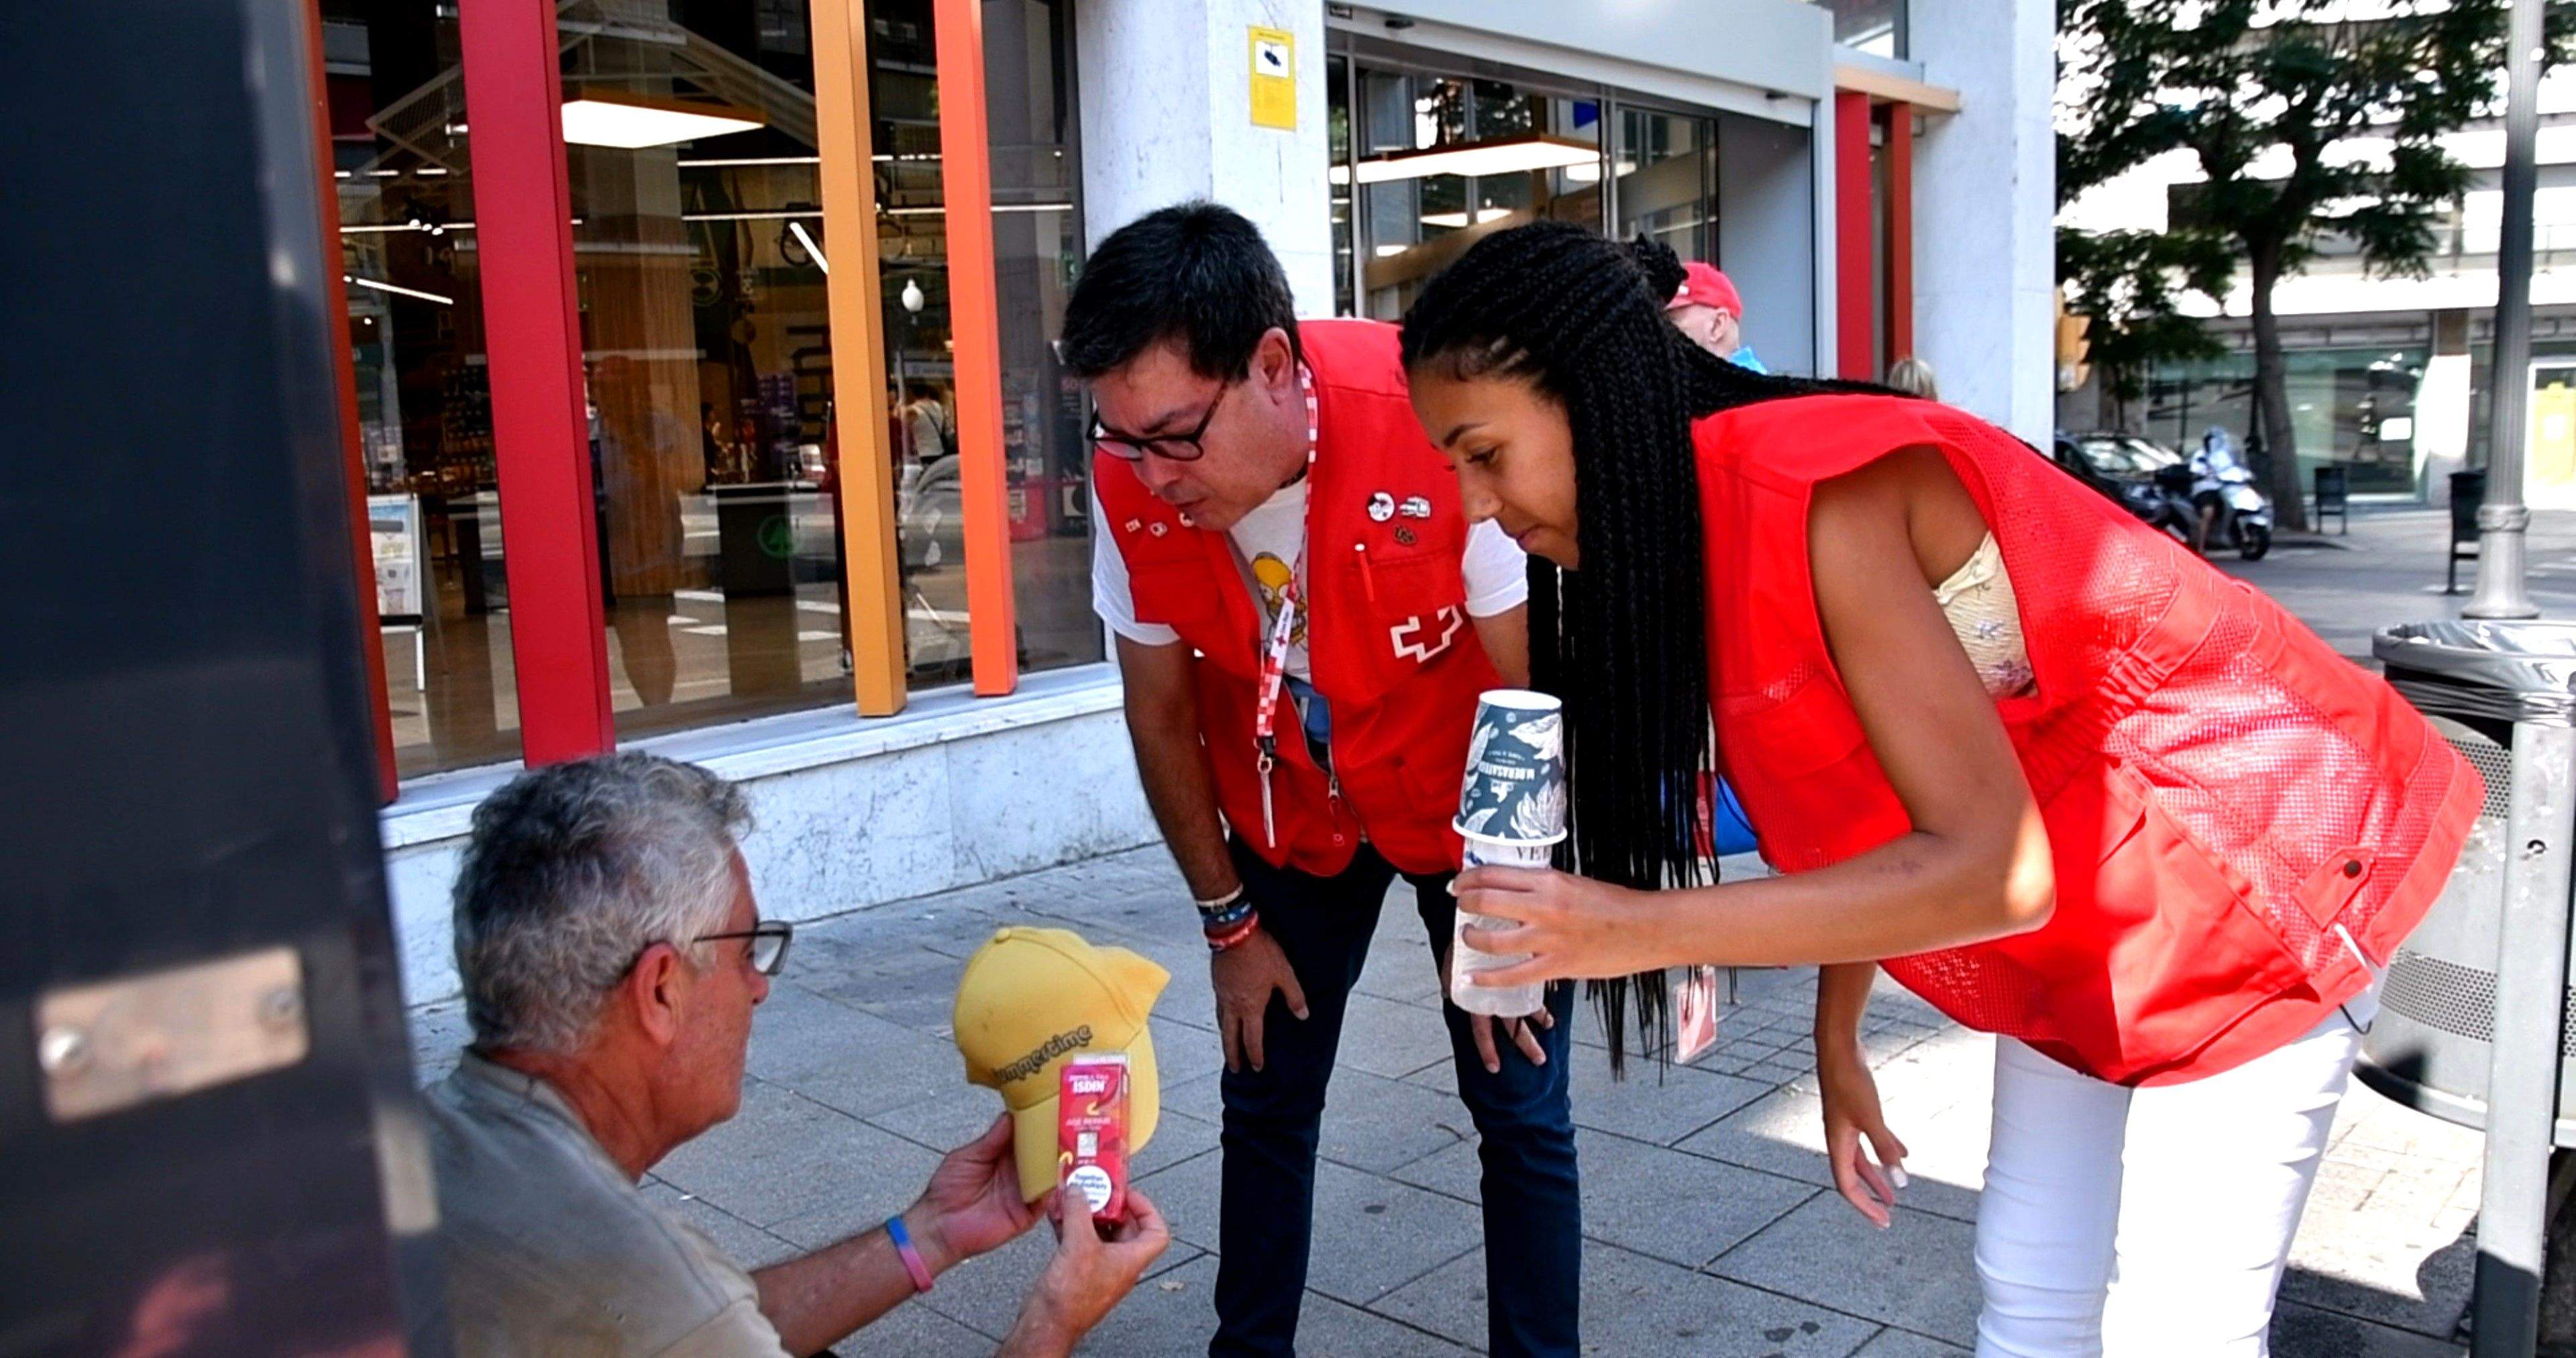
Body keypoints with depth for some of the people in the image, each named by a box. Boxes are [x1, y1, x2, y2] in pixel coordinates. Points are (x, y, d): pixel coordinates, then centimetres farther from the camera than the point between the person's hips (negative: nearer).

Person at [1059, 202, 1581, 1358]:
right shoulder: (1132, 483, -21)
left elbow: (1530, 689, -21)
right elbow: (1161, 711, -6)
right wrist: (1228, 921, 1)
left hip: (1470, 802, -2)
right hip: (1291, 816, 3)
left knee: (1521, 1109, 1)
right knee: (1265, 1102, 8)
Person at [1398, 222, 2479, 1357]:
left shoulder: (1816, 492, -32)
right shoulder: (1682, 529, -5)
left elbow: (1992, 870, -34)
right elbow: (1857, 805, 2)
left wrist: (1644, 930, -35)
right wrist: (1837, 1040, 6)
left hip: (2255, 871, -8)